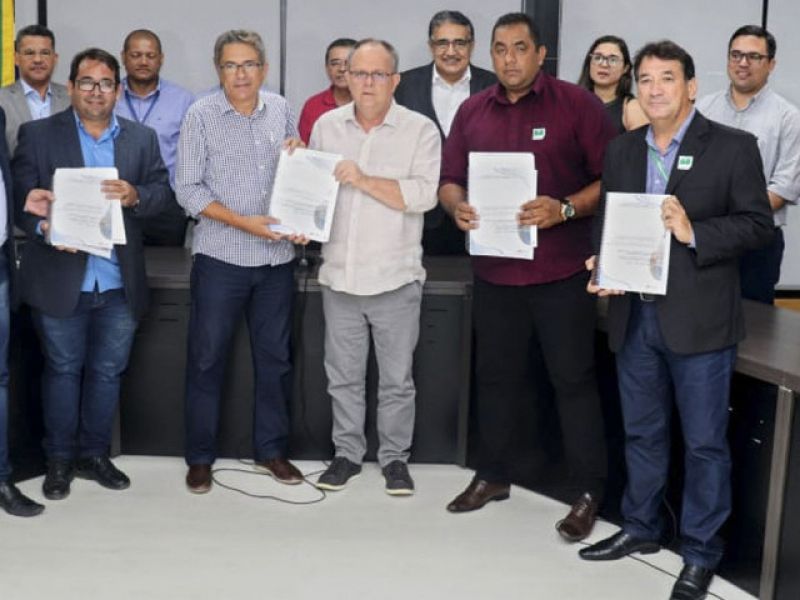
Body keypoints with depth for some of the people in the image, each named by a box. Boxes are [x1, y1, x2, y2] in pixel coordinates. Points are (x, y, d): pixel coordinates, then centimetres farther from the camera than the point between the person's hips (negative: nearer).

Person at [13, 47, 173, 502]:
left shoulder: (143, 139, 8)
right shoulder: (38, 134, 0)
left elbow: (163, 192, 4)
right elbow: (20, 196, -6)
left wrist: (135, 195, -17)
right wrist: (44, 227, -24)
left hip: (120, 284, 3)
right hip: (60, 281, -2)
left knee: (107, 373, 12)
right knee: (63, 370, 10)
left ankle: (95, 455, 28)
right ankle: (60, 459, 24)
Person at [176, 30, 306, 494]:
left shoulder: (281, 109, 6)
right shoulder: (201, 115, -6)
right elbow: (189, 189, -8)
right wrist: (243, 222, -17)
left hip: (277, 257, 4)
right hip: (221, 258, -3)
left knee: (275, 357, 11)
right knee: (207, 359, 4)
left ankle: (271, 449, 25)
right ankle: (200, 457, 17)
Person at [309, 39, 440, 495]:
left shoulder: (421, 130, -5)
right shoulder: (326, 126, 7)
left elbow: (424, 194, -16)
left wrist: (365, 180, -21)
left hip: (395, 278, -3)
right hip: (340, 274, 3)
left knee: (397, 377, 7)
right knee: (343, 375, 13)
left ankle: (395, 456, 22)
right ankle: (348, 453, 27)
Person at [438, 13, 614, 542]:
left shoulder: (577, 104, -5)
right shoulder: (472, 111, 9)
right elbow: (450, 180, 13)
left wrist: (565, 209, -22)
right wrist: (458, 207, -10)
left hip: (562, 271, -4)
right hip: (494, 269, 5)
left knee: (574, 379, 2)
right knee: (495, 375, 15)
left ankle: (588, 492, 13)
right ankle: (492, 475, 31)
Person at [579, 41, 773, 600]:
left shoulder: (733, 147, -5)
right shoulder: (621, 151, 10)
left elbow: (758, 224, -8)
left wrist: (694, 234, -21)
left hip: (699, 319, -5)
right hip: (634, 315, 5)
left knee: (705, 442, 5)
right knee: (641, 433, 18)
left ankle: (701, 553, 18)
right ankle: (641, 528, 35)